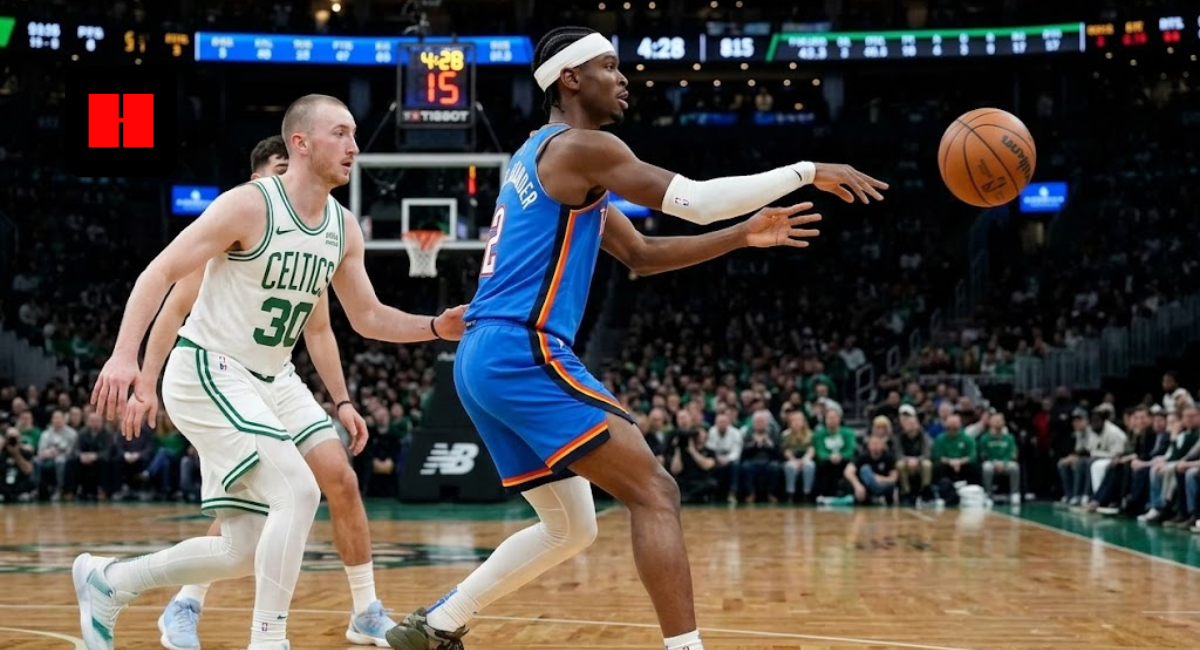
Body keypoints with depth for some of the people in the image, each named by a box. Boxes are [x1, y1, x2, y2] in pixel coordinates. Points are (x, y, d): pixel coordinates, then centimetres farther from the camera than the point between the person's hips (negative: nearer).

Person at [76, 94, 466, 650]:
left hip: (271, 381, 8)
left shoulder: (344, 228, 5)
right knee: (298, 491, -24)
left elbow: (368, 318, 14)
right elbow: (160, 273, -18)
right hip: (208, 374, -8)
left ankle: (107, 581, 27)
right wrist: (125, 356, -30)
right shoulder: (249, 205, -17)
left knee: (248, 551, 8)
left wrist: (436, 327, -3)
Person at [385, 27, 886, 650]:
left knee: (570, 526, 19)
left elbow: (640, 255, 26)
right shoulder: (579, 147, -6)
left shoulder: (544, 159, 25)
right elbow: (694, 199, -14)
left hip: (483, 360, 10)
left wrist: (744, 235, 18)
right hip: (523, 354, -10)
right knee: (655, 493, -12)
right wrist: (808, 172, -6)